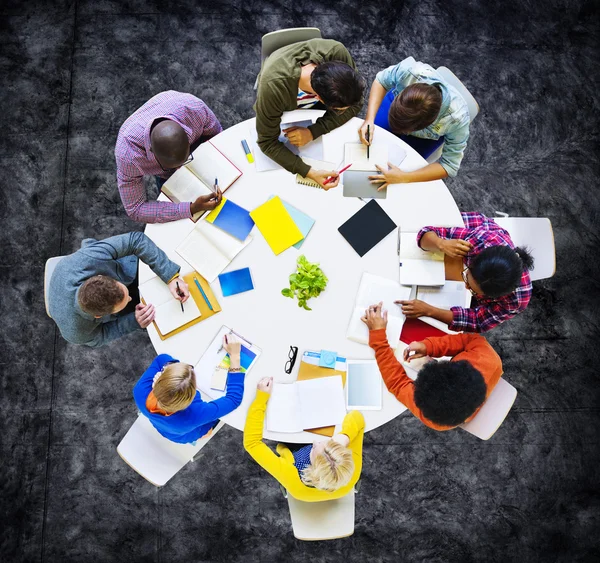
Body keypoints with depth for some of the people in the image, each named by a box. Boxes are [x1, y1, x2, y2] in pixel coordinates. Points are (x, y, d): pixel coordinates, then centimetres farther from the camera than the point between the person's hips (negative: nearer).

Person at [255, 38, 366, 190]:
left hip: (313, 102, 2)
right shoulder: (273, 88, -46)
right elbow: (267, 142, -35)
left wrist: (313, 132, -38)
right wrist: (310, 172, -47)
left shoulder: (336, 51, -39)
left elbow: (355, 104, -25)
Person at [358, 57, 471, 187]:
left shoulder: (458, 119, -45)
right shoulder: (409, 71, -44)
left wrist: (403, 178, -42)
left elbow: (449, 166, -32)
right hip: (396, 102, 2)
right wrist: (369, 119, -36)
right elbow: (382, 81, -21)